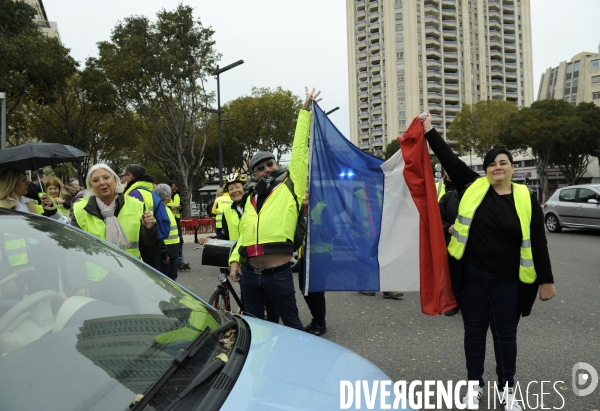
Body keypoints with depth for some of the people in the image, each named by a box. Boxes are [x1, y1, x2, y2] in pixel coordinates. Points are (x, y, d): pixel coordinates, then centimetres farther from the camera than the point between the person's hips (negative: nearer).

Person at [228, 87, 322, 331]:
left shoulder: (291, 187, 1)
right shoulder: (251, 199, 15)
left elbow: (299, 150, -3)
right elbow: (243, 235, 17)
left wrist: (305, 111, -3)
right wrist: (234, 260, 3)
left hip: (278, 274, -5)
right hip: (249, 274, 5)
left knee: (292, 323, 8)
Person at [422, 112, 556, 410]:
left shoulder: (526, 199, -3)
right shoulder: (474, 187, -1)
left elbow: (538, 243, -1)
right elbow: (449, 159, 0)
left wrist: (546, 280, 0)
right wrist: (430, 132, -3)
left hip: (507, 280, -1)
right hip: (472, 275, 1)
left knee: (505, 334, 12)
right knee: (474, 330, 13)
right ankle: (475, 383, 32)